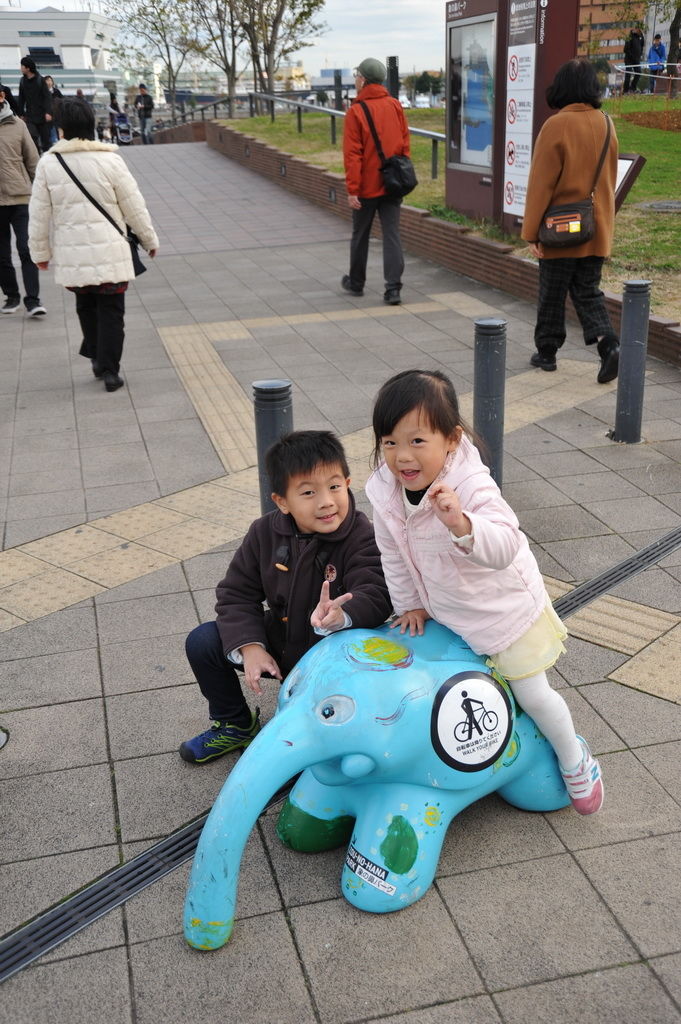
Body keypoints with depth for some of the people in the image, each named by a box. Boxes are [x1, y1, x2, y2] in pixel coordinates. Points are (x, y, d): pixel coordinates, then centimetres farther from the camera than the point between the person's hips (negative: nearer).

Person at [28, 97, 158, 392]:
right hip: (110, 252, -2)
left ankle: (96, 357, 27)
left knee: (86, 306, 22)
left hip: (71, 254, 2)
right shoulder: (109, 161, -8)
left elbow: (39, 215, 1)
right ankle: (109, 370, 5)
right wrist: (149, 240, 13)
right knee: (111, 310, 6)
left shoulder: (48, 163, -3)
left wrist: (40, 252, 14)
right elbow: (134, 207, -1)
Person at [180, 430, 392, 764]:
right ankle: (234, 725, 18)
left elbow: (375, 596, -35)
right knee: (202, 642, -6)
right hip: (278, 643, 5)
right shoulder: (265, 532, -8)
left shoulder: (362, 538, -21)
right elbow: (237, 593, -3)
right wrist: (249, 646, -18)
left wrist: (340, 616, -57)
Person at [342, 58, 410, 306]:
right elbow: (405, 144, 8)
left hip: (367, 186, -3)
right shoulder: (395, 106, 3)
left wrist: (352, 189, -12)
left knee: (360, 235, 13)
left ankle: (356, 283, 27)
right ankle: (393, 288, -8)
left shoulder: (356, 111, -11)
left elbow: (352, 154, -13)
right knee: (392, 234, 1)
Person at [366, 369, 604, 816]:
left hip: (505, 607, -5)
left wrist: (461, 524, -66)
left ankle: (574, 758, 34)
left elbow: (506, 546, -48)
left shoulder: (470, 486, -35)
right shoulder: (385, 490, -16)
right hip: (444, 611, 6)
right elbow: (392, 552, 0)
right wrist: (409, 603, 5)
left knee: (530, 693, 6)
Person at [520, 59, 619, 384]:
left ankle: (546, 352, 18)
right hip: (598, 229, 5)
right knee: (587, 291, 12)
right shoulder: (605, 124, 4)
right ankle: (608, 344, -6)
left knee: (552, 293, 8)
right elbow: (610, 178, 14)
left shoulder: (556, 126, -14)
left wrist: (531, 232, -9)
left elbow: (541, 183, -14)